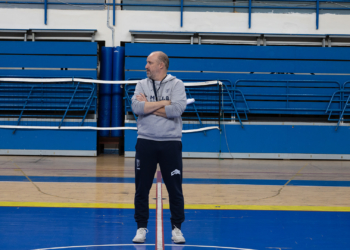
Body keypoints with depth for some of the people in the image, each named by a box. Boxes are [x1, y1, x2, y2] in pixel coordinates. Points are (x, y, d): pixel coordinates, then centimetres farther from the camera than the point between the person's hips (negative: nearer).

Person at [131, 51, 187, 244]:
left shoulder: (176, 84, -1)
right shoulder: (142, 84, 6)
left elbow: (177, 109, -18)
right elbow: (136, 107, -11)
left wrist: (148, 106, -11)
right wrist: (165, 103, -12)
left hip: (171, 143, -2)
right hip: (145, 143, 2)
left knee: (175, 189, 3)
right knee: (142, 188, 5)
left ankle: (176, 228, 15)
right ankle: (141, 227, 16)